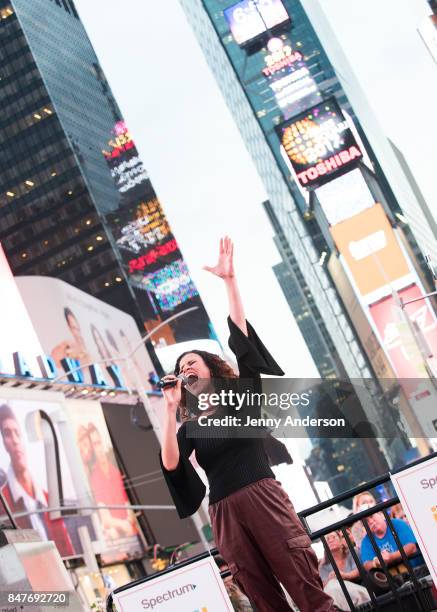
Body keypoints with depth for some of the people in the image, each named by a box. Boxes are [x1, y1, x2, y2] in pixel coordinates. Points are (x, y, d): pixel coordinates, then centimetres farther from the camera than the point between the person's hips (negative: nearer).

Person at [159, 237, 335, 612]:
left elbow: (241, 336, 1)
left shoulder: (243, 393, 11)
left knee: (303, 581, -8)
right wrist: (170, 409, -5)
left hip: (263, 498, -3)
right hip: (224, 513, 3)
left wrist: (230, 280, -6)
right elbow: (170, 464, -2)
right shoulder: (189, 427, 16)